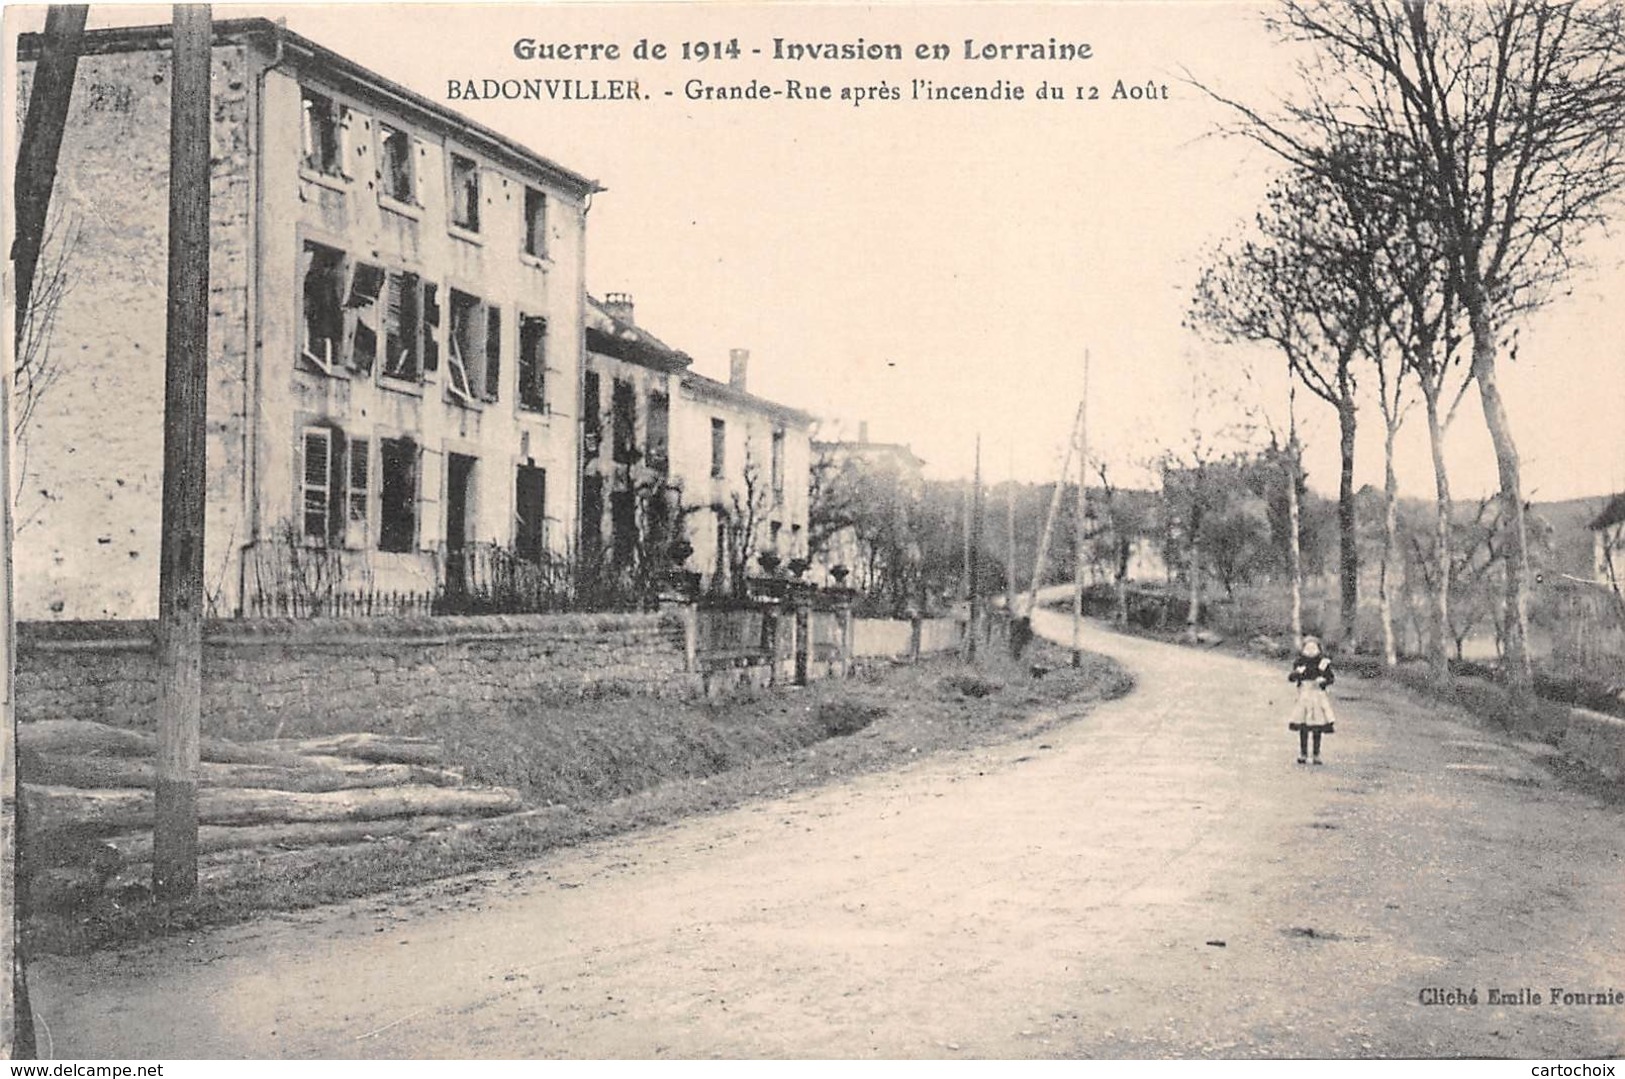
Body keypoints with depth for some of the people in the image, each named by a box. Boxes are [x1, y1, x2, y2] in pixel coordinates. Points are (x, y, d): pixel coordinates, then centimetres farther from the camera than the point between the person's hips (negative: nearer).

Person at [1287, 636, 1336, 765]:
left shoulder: (1323, 662, 1)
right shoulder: (1299, 661, 2)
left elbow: (1331, 678, 4)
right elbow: (1291, 678, -2)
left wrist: (1323, 681, -17)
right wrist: (1297, 673, -23)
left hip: (1318, 695, 0)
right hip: (1303, 695, 0)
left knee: (1317, 727, 0)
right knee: (1303, 726, -2)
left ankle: (1317, 754, 9)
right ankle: (1303, 754, 7)